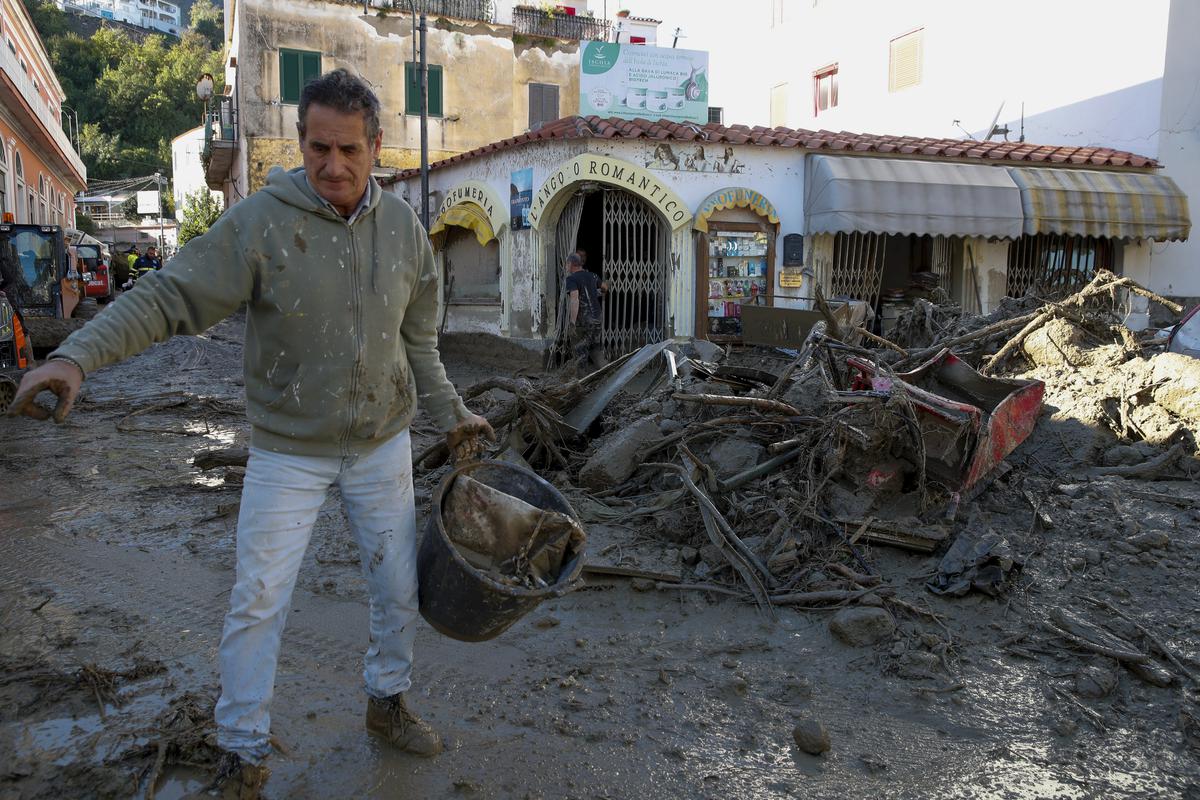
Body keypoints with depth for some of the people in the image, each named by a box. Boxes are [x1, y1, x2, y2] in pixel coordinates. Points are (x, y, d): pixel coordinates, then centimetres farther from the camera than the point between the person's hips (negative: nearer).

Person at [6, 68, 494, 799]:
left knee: (399, 588, 14)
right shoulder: (261, 222, -15)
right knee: (260, 602, 1)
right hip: (289, 450, -3)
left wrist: (453, 417, 10)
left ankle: (388, 701, 38)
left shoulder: (404, 228, -2)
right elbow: (169, 296, -19)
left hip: (383, 444, 4)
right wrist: (76, 355, -33)